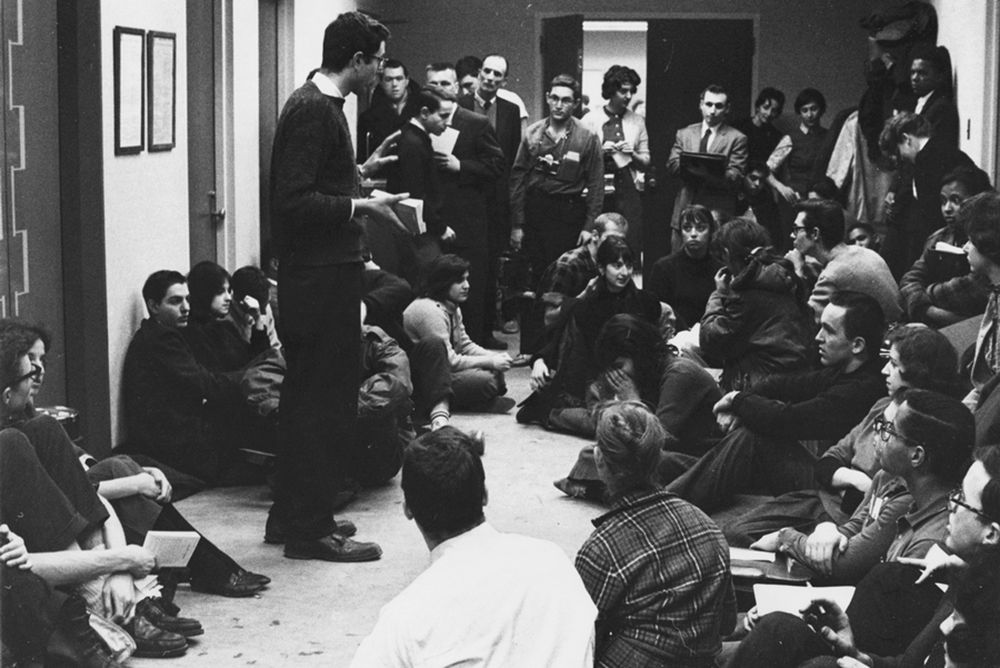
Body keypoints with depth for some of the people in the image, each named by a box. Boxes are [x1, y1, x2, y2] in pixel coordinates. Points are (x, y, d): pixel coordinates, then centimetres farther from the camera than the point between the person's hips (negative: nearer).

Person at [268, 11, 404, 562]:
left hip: (320, 272, 11)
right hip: (322, 274, -11)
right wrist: (362, 205, -21)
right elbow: (295, 202, -24)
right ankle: (311, 530, 4)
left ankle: (292, 511, 28)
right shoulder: (313, 111, -17)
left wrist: (360, 172, 21)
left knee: (308, 395, 17)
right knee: (328, 399, -4)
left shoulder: (318, 105, 14)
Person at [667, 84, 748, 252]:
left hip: (717, 214, -3)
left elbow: (735, 178, -6)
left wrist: (709, 171, -25)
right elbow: (672, 165, 4)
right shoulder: (684, 134, 15)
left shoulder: (736, 139, 3)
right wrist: (692, 165, -17)